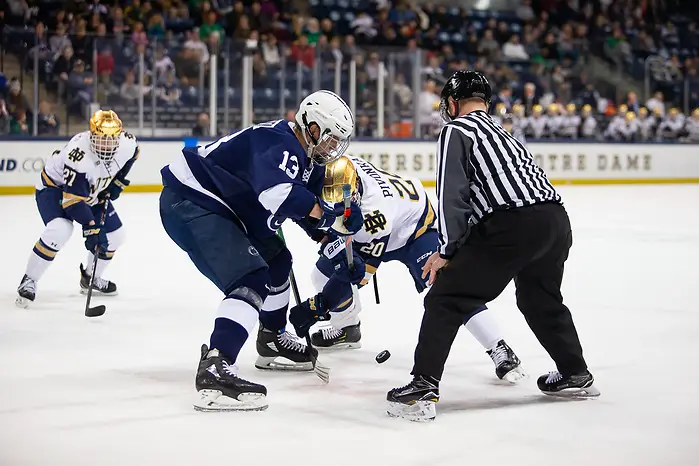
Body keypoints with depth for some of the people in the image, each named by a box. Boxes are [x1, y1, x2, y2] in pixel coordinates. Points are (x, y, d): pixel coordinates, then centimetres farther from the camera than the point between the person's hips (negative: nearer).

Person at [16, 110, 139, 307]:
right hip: (55, 186, -7)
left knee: (115, 235, 5)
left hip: (93, 190, 7)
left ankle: (90, 278, 28)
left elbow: (132, 153, 7)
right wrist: (91, 229, -40)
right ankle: (28, 281, -16)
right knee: (60, 230, -31)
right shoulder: (79, 155, -39)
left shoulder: (127, 143, -21)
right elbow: (73, 199, -38)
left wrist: (118, 180, -1)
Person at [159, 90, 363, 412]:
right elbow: (277, 192, -41)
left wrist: (338, 223, -4)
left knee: (276, 261, 24)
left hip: (222, 205, 11)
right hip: (188, 203, -11)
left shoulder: (306, 158, 10)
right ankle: (214, 371, -34)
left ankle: (272, 342, 42)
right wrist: (329, 216, -30)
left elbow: (310, 210, 16)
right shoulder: (279, 144, -22)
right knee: (251, 279, -24)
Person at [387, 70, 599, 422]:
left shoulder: (457, 129, 7)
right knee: (541, 300, 32)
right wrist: (456, 250, 32)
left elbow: (452, 193, -4)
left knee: (446, 299, -1)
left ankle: (423, 388, -9)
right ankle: (576, 376, 42)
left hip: (512, 227, -8)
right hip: (556, 221, 8)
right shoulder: (502, 132, 32)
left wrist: (448, 251, 0)